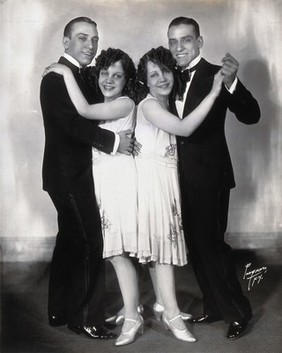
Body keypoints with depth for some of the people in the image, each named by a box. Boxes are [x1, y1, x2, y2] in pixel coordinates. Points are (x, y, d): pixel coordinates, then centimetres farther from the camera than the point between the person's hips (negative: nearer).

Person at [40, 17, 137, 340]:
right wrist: (113, 141, -21)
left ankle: (60, 311, 29)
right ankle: (85, 318, 7)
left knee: (70, 240, 16)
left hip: (72, 174, 10)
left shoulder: (81, 76, 15)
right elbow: (72, 123, -24)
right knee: (90, 243, -6)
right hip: (69, 175, -10)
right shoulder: (56, 77, -14)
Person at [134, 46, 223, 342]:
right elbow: (184, 128, -27)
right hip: (153, 179, -9)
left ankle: (163, 305, 22)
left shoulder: (166, 105, 14)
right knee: (163, 241, -8)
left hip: (166, 179, 9)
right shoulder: (148, 105, -15)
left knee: (163, 242, 12)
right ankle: (172, 314, -3)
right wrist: (213, 93, -26)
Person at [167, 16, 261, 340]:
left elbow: (251, 116, -21)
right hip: (184, 176, 7)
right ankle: (214, 307, 28)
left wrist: (232, 84, -37)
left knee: (210, 243, -3)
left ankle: (238, 312, 15)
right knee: (196, 244, 13)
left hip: (209, 175, -7)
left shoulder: (215, 75, -10)